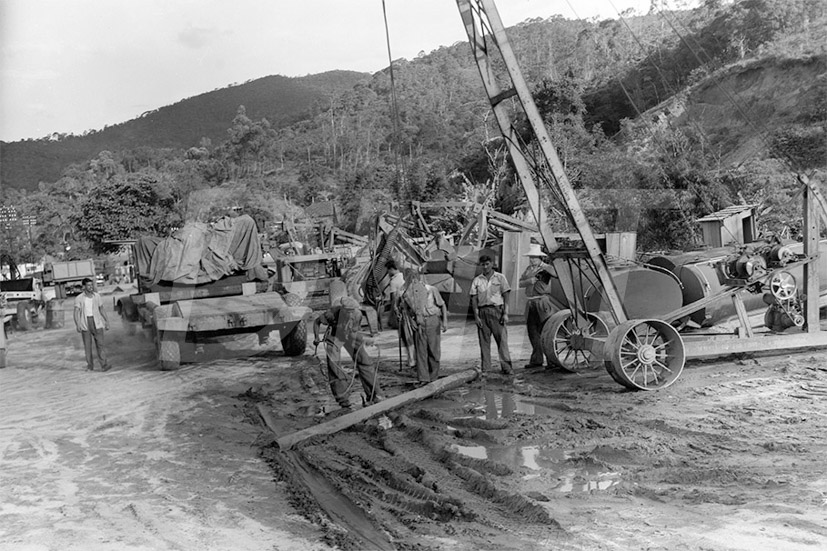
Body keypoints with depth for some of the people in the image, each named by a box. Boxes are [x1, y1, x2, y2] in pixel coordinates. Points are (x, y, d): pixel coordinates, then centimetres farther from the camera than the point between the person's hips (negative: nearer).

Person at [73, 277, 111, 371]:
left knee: (100, 343, -7)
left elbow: (101, 310, 11)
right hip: (85, 324, -1)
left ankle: (104, 365, -12)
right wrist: (78, 325, -22)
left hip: (97, 323, 1)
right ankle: (90, 365, 17)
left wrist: (107, 322, 10)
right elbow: (76, 313, -9)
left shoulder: (97, 296, 5)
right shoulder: (79, 298, -3)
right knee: (87, 345, 5)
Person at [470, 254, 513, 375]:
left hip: (497, 310, -2)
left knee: (502, 339, -5)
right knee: (484, 342, 2)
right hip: (482, 312, 2)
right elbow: (474, 299, 8)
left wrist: (505, 313, -6)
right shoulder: (477, 280, 10)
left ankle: (506, 366, -2)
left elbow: (506, 296, 3)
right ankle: (486, 369, 8)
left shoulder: (500, 277, 6)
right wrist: (476, 316, -2)